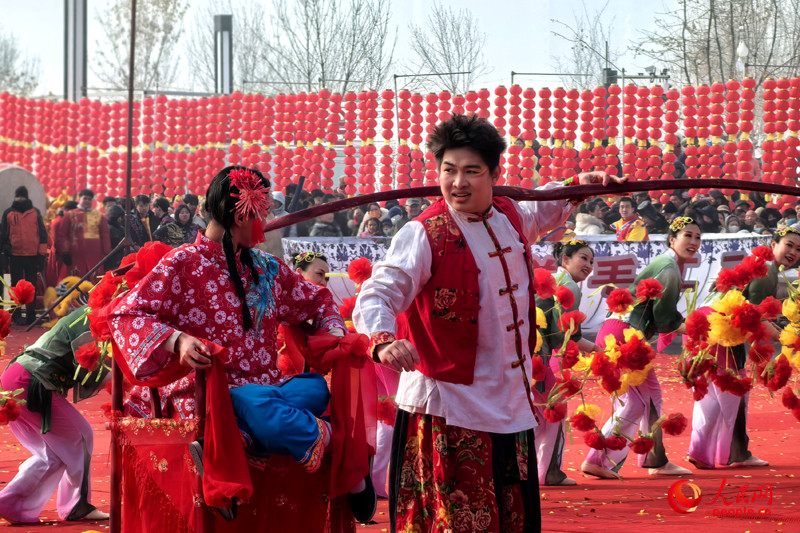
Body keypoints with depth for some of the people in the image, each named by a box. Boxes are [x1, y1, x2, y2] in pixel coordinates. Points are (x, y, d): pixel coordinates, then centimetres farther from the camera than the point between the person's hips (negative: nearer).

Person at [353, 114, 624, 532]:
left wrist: (580, 186, 17)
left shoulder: (511, 218, 6)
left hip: (512, 405, 7)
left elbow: (545, 209, 32)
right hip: (450, 412, -7)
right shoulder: (423, 236, -15)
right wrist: (384, 340, -46)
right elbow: (378, 295, -27)